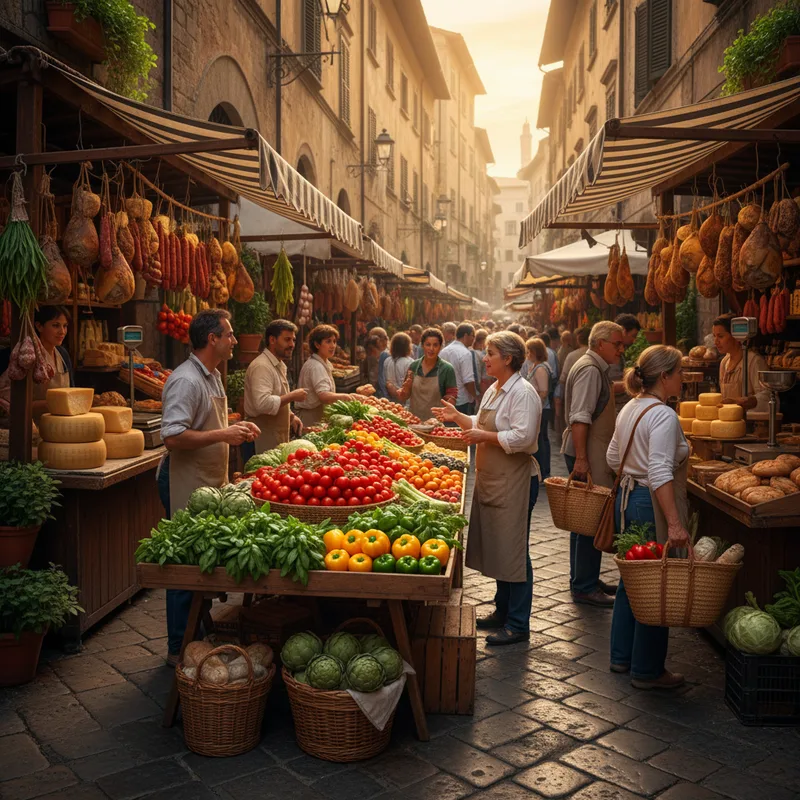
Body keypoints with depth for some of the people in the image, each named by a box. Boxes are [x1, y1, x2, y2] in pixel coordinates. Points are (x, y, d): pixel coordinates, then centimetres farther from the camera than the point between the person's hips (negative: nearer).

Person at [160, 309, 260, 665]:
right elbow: (173, 437, -28)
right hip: (188, 489, -10)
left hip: (210, 485, 10)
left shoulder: (212, 376, 13)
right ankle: (180, 649, 15)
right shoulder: (186, 381, -20)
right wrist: (224, 435, -23)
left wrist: (236, 428, 8)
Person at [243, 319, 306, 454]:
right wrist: (292, 396, -20)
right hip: (264, 439, -10)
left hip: (278, 436, 10)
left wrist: (291, 417, 10)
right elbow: (263, 404, -30)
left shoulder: (280, 365, 16)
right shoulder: (261, 366, -17)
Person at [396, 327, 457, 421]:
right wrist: (406, 387, -10)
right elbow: (403, 397, 10)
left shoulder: (447, 369, -6)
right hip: (413, 420, 2)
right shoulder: (414, 366, 3)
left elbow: (451, 398, -4)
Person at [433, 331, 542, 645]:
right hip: (491, 479, 10)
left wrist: (484, 436, -19)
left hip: (514, 482, -10)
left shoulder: (523, 393, -16)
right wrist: (457, 417, 12)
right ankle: (502, 611, 32)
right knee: (497, 548, 17)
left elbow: (522, 437, -25)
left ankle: (518, 625, 9)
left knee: (513, 552, -2)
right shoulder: (494, 390, 14)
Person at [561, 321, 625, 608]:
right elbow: (579, 417, -24)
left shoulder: (596, 368, 17)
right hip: (586, 455, -11)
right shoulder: (590, 369, -16)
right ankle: (584, 587, 0)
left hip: (590, 454, 11)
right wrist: (581, 458, -28)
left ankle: (584, 580, 26)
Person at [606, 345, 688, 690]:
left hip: (627, 497, 10)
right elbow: (660, 473, -28)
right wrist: (675, 523, -31)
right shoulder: (663, 416, -19)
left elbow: (614, 458, 17)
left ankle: (621, 656, 32)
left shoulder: (629, 408, 9)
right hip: (652, 505, -10)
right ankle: (647, 671, 13)